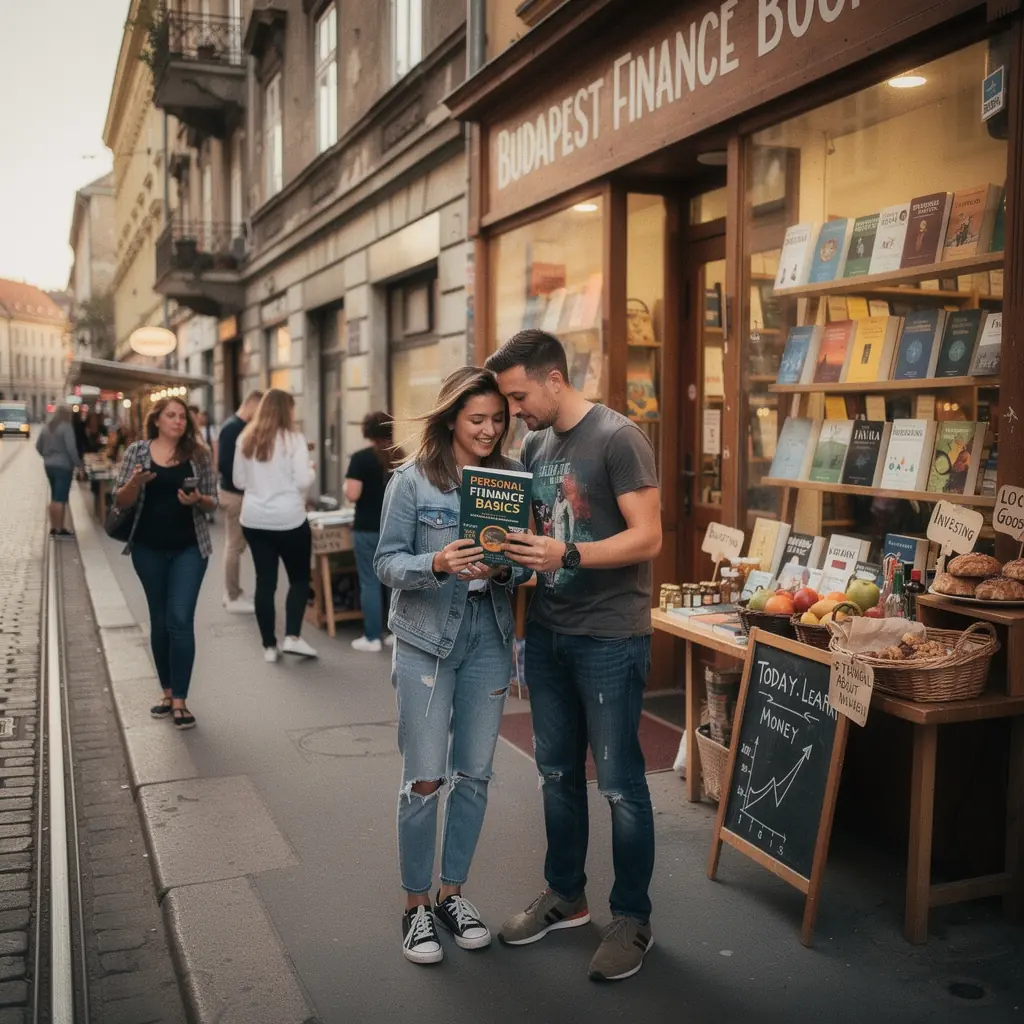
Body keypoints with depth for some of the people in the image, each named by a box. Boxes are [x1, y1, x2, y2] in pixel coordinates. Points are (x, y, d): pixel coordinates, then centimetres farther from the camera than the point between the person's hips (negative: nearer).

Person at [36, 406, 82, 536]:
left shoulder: (47, 427, 11)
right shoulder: (66, 427, -14)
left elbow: (38, 446, 16)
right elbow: (71, 448, -21)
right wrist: (78, 463, -12)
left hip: (49, 465, 8)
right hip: (63, 466, -8)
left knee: (54, 497, 15)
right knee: (61, 499, -5)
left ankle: (53, 527, 19)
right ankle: (59, 529, -3)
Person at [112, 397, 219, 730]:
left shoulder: (197, 453, 0)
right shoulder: (137, 451, 0)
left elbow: (212, 501, 3)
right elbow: (121, 500, -1)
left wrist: (197, 500, -19)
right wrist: (136, 482, -21)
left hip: (189, 548, -1)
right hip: (149, 548, 2)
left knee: (180, 619, -8)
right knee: (160, 620, 11)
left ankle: (179, 700, -4)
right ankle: (168, 692, 24)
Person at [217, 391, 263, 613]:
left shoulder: (239, 426, 11)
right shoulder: (233, 428, -19)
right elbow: (224, 465, -24)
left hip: (238, 492, 10)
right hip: (234, 494, -10)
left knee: (234, 545, 16)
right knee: (235, 546, -2)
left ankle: (232, 593, 25)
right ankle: (234, 598, 5)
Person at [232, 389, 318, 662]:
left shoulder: (246, 440, 5)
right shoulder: (293, 439, -10)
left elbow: (238, 481, 10)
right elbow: (303, 481, -14)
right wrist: (311, 470, 6)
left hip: (253, 519, 4)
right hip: (289, 519, -4)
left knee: (265, 581, 8)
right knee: (299, 578, 10)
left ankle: (269, 646, 13)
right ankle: (292, 637, -1)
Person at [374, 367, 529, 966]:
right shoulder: (414, 481, -6)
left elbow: (524, 566, 5)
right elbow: (388, 563, -8)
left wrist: (502, 570, -18)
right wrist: (437, 564, -27)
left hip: (489, 638, 4)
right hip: (426, 639, -3)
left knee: (475, 775, 11)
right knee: (425, 779, 0)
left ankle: (453, 892, 29)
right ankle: (417, 904, 18)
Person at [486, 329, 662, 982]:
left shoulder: (618, 438, -13)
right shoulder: (535, 446, 9)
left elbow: (647, 538, -18)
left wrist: (567, 555, -29)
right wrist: (512, 549, -4)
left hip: (609, 639, -7)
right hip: (547, 632, 7)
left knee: (619, 783, 3)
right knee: (558, 773, 16)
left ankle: (633, 919, 20)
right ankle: (566, 896, 34)